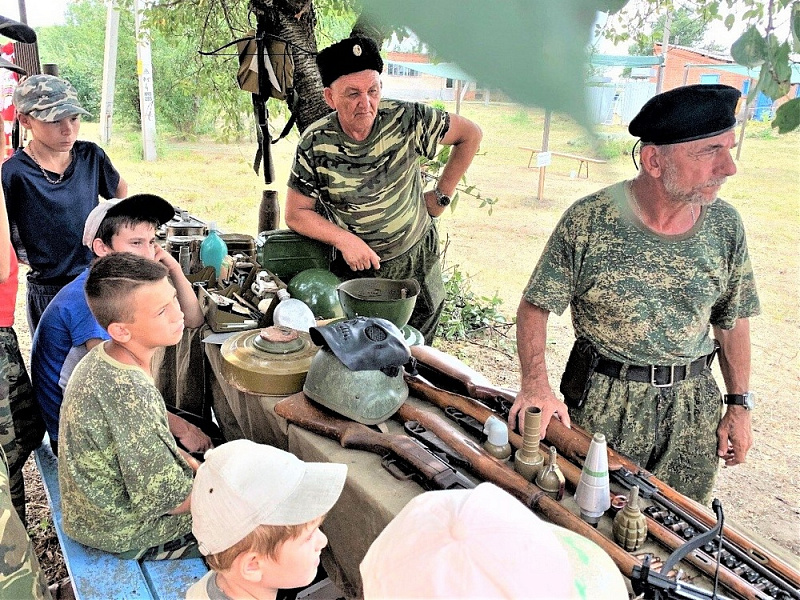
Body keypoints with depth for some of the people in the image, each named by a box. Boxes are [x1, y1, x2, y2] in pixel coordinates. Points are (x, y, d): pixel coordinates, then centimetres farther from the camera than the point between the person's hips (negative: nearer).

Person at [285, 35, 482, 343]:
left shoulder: (406, 119, -19)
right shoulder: (314, 144, -17)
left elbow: (470, 134, -4)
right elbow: (297, 213, -8)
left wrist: (441, 195, -3)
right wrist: (345, 240, -22)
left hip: (416, 262, 1)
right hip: (353, 265, -1)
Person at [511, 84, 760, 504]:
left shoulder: (725, 225, -4)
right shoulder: (588, 221, -17)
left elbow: (733, 319, 8)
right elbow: (535, 307, -10)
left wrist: (739, 405, 8)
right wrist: (536, 385, -22)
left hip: (695, 406, 4)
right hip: (605, 402, -3)